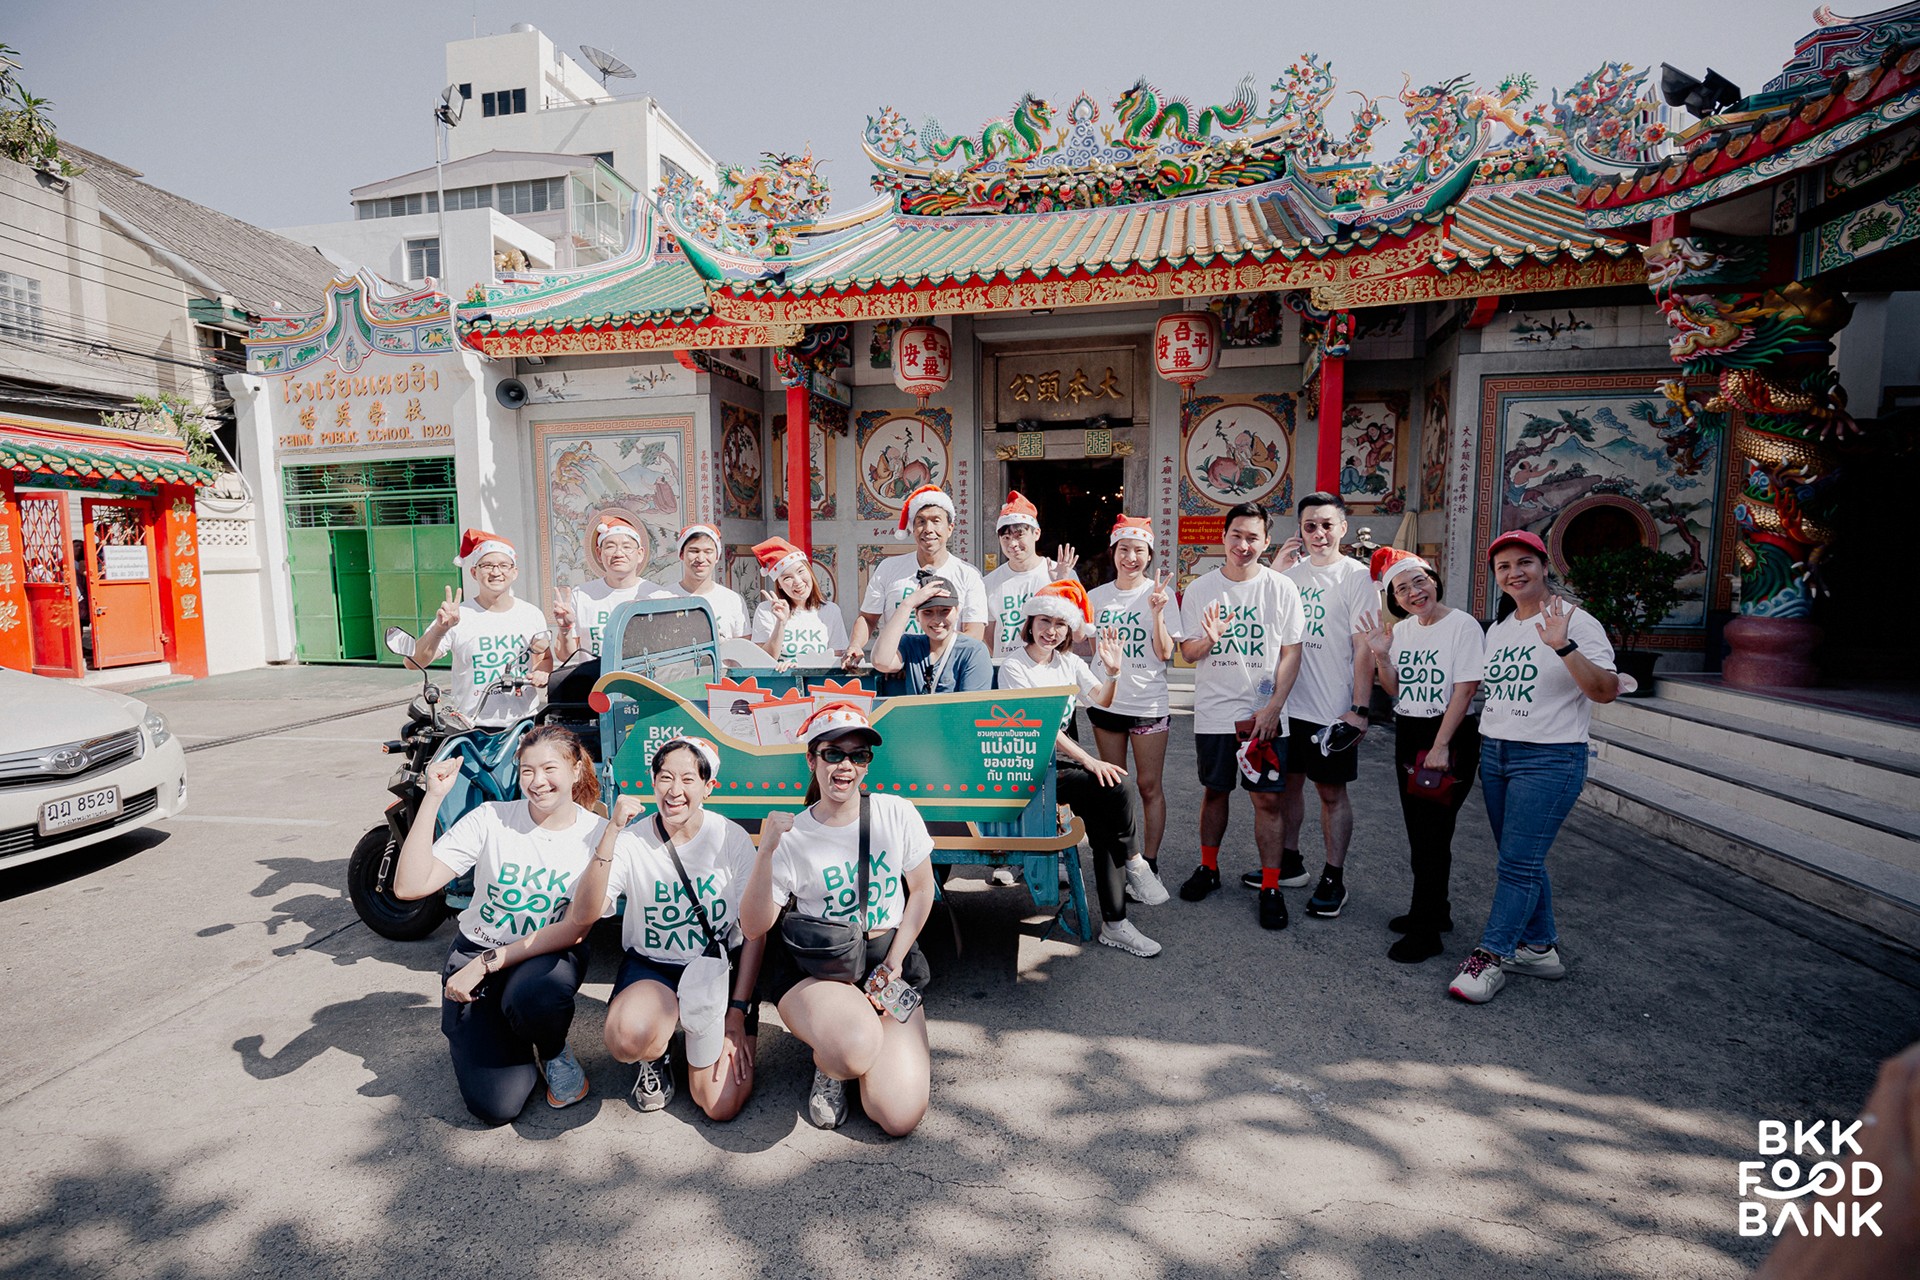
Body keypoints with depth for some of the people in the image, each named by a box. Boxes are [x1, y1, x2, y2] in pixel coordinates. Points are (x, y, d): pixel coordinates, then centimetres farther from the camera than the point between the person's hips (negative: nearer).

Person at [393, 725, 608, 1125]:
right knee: (495, 1105, -12)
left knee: (530, 997, -37)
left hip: (548, 956, -1)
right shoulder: (491, 818, -11)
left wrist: (489, 963, -20)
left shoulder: (598, 833, -13)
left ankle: (554, 1052, -1)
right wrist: (433, 799, -26)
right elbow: (409, 886, -20)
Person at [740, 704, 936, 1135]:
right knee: (854, 1049, -35)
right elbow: (754, 927, -10)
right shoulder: (792, 837, -7)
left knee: (899, 1118, -13)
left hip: (887, 960, 2)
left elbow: (922, 890, 6)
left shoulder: (897, 814, -4)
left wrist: (894, 961, -1)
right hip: (813, 967, -1)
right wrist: (765, 853, -23)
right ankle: (827, 1066, 4)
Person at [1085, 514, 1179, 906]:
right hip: (1106, 701, 4)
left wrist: (1157, 612, -21)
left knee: (1149, 786, 1)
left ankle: (1148, 865, 11)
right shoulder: (1097, 596, 5)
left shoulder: (1161, 594, -4)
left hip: (1149, 703, -3)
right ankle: (1125, 860, 24)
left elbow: (1165, 653, -9)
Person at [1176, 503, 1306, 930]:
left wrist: (1273, 707, -11)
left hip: (1265, 715, -1)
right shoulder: (1200, 588, 2)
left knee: (1268, 799, 0)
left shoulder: (1281, 587, -2)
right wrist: (1208, 639, -20)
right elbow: (1187, 653, 3)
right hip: (1213, 713, 2)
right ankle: (1208, 869, 31)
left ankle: (1270, 887, 12)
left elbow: (1291, 654, -2)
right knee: (1215, 792, 14)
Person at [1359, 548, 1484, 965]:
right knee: (1417, 829, 14)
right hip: (1408, 735, 7)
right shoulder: (1401, 630, 7)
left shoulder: (1462, 625, -12)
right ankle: (1434, 910, 31)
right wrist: (1381, 656, -7)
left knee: (1432, 832, -3)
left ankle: (1426, 931, 6)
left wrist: (1440, 746, -20)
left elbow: (1464, 690, -16)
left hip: (1451, 737, -7)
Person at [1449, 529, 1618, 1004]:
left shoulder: (1576, 623, -10)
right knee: (1519, 861, 14)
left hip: (1549, 760, -7)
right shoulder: (1497, 630, 13)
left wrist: (1563, 647, -32)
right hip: (1493, 753, 8)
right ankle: (1540, 947, 28)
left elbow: (1604, 691, -20)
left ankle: (1490, 957, 3)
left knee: (1519, 863, -5)